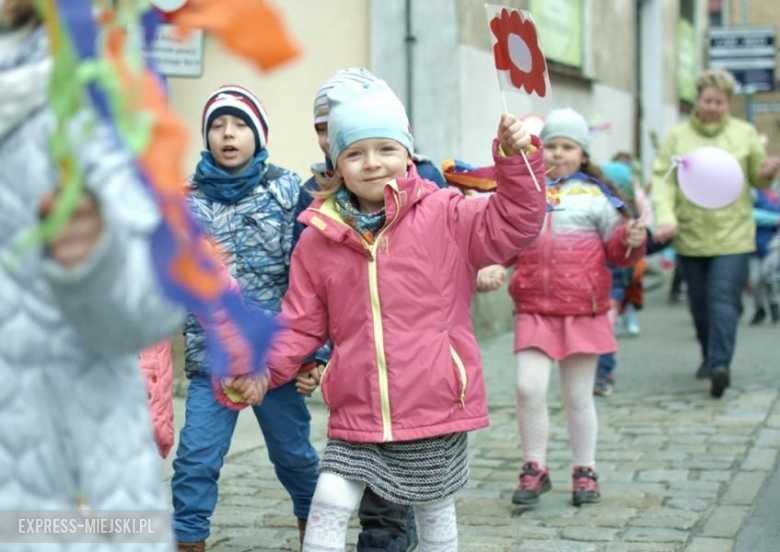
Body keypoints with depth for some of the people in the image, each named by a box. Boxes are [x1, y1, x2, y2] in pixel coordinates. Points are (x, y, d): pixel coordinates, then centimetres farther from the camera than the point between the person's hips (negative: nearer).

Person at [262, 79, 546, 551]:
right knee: (330, 502, -6)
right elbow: (301, 325, 7)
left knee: (436, 513, 14)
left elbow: (513, 222, -11)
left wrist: (516, 157, -23)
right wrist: (262, 367, -6)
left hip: (435, 407, -1)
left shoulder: (444, 216, -5)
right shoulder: (319, 238, 2)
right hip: (356, 415, 2)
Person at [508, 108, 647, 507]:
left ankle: (585, 472, 23)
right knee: (529, 387, -10)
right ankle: (534, 468, 8)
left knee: (577, 396, 8)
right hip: (534, 309, 1)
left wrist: (632, 239, -17)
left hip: (583, 310, -1)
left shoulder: (594, 194, 4)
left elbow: (617, 248, 4)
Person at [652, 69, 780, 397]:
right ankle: (709, 357, 29)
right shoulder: (678, 136, 5)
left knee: (723, 299, -13)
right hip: (690, 235, 2)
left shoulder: (744, 134, 7)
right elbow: (663, 180, -2)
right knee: (700, 302, 11)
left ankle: (720, 365, -19)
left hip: (732, 234, -2)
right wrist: (665, 218, -18)